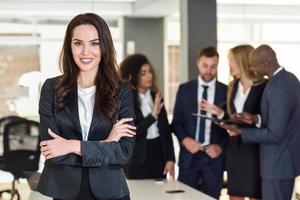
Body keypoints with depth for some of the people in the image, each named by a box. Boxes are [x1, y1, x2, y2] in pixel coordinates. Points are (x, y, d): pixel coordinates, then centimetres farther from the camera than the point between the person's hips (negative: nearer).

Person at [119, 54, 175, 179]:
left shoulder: (156, 97, 7)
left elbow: (165, 129, 8)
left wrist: (170, 158, 3)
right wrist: (152, 115, -21)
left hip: (158, 153, 4)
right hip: (138, 159, -4)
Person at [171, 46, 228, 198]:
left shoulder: (226, 91, 3)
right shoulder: (184, 89, 6)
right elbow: (176, 121, 7)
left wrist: (220, 146, -9)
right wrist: (185, 139, -9)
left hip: (214, 155, -1)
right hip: (189, 154, 1)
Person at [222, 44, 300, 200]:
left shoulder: (277, 88, -25)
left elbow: (275, 134, -24)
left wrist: (241, 132, -16)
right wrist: (257, 119, 5)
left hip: (278, 162, -10)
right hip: (286, 158, 10)